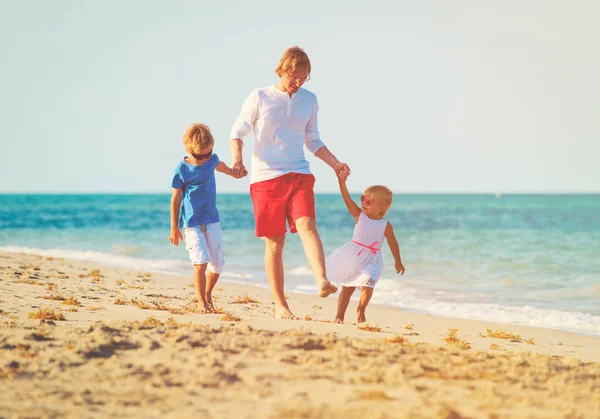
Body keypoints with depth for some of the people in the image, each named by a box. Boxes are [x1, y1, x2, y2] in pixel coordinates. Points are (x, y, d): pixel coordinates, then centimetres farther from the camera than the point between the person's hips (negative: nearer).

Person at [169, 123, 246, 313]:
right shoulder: (182, 169, -10)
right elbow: (176, 198, -4)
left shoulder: (212, 160, 0)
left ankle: (208, 295, 27)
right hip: (192, 222, -5)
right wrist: (174, 228, -3)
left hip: (212, 219, 5)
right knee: (201, 262, -16)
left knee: (218, 262, 4)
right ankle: (201, 302, -4)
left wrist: (234, 173, 42)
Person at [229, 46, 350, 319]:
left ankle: (322, 282, -41)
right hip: (265, 178, -2)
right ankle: (280, 306, 8)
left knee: (307, 225, -23)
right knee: (274, 243, -1)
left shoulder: (309, 100, 12)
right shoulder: (260, 98, 1)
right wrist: (236, 158, -15)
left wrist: (335, 164, 9)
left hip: (299, 175, 2)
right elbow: (238, 131, 4)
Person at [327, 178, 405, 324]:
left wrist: (398, 262, 10)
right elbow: (347, 198, -14)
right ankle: (339, 315, 17)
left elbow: (393, 242, 4)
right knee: (347, 287, 6)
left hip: (371, 260, -1)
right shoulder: (359, 215, -5)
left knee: (367, 286, -20)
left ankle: (360, 311, 4)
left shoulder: (385, 225, -8)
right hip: (353, 257, 1)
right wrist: (341, 180, -26)